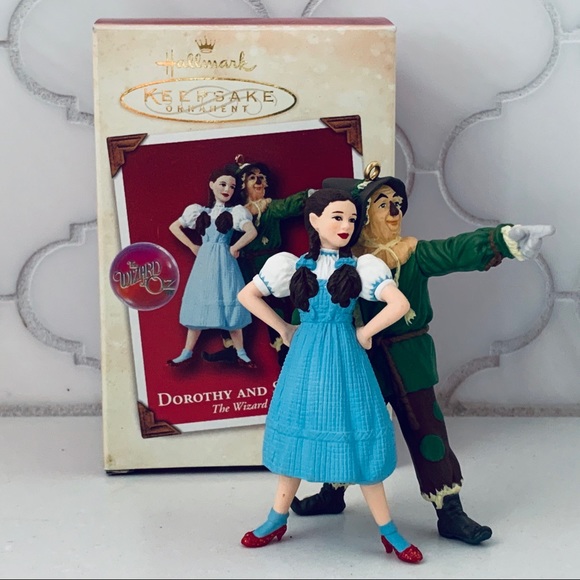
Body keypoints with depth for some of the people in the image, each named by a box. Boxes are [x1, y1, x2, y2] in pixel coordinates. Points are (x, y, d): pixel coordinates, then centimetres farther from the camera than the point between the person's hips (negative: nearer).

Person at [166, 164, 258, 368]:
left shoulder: (236, 211, 0)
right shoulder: (200, 211, 9)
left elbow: (252, 232, -15)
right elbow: (174, 227, 14)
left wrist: (234, 248, -9)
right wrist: (193, 247, 7)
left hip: (224, 263, -3)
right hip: (204, 262, 3)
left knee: (229, 306, -1)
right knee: (199, 305, 6)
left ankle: (241, 353, 9)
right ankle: (187, 352, 15)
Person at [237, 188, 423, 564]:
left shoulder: (361, 267, -4)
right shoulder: (293, 265, 0)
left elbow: (400, 304, -14)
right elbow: (247, 295, 6)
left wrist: (364, 333, -8)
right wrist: (284, 330, 3)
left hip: (344, 359, -2)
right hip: (305, 358, 2)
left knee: (356, 436, 1)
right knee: (300, 431, 10)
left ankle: (388, 531, 13)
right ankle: (278, 520, 26)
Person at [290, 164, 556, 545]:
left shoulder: (412, 252, -6)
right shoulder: (349, 256, -2)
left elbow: (457, 250, -24)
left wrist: (505, 240, -38)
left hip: (408, 359, -1)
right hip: (363, 358, 1)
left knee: (426, 430, -2)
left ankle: (450, 514, 8)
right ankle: (332, 495, 36)